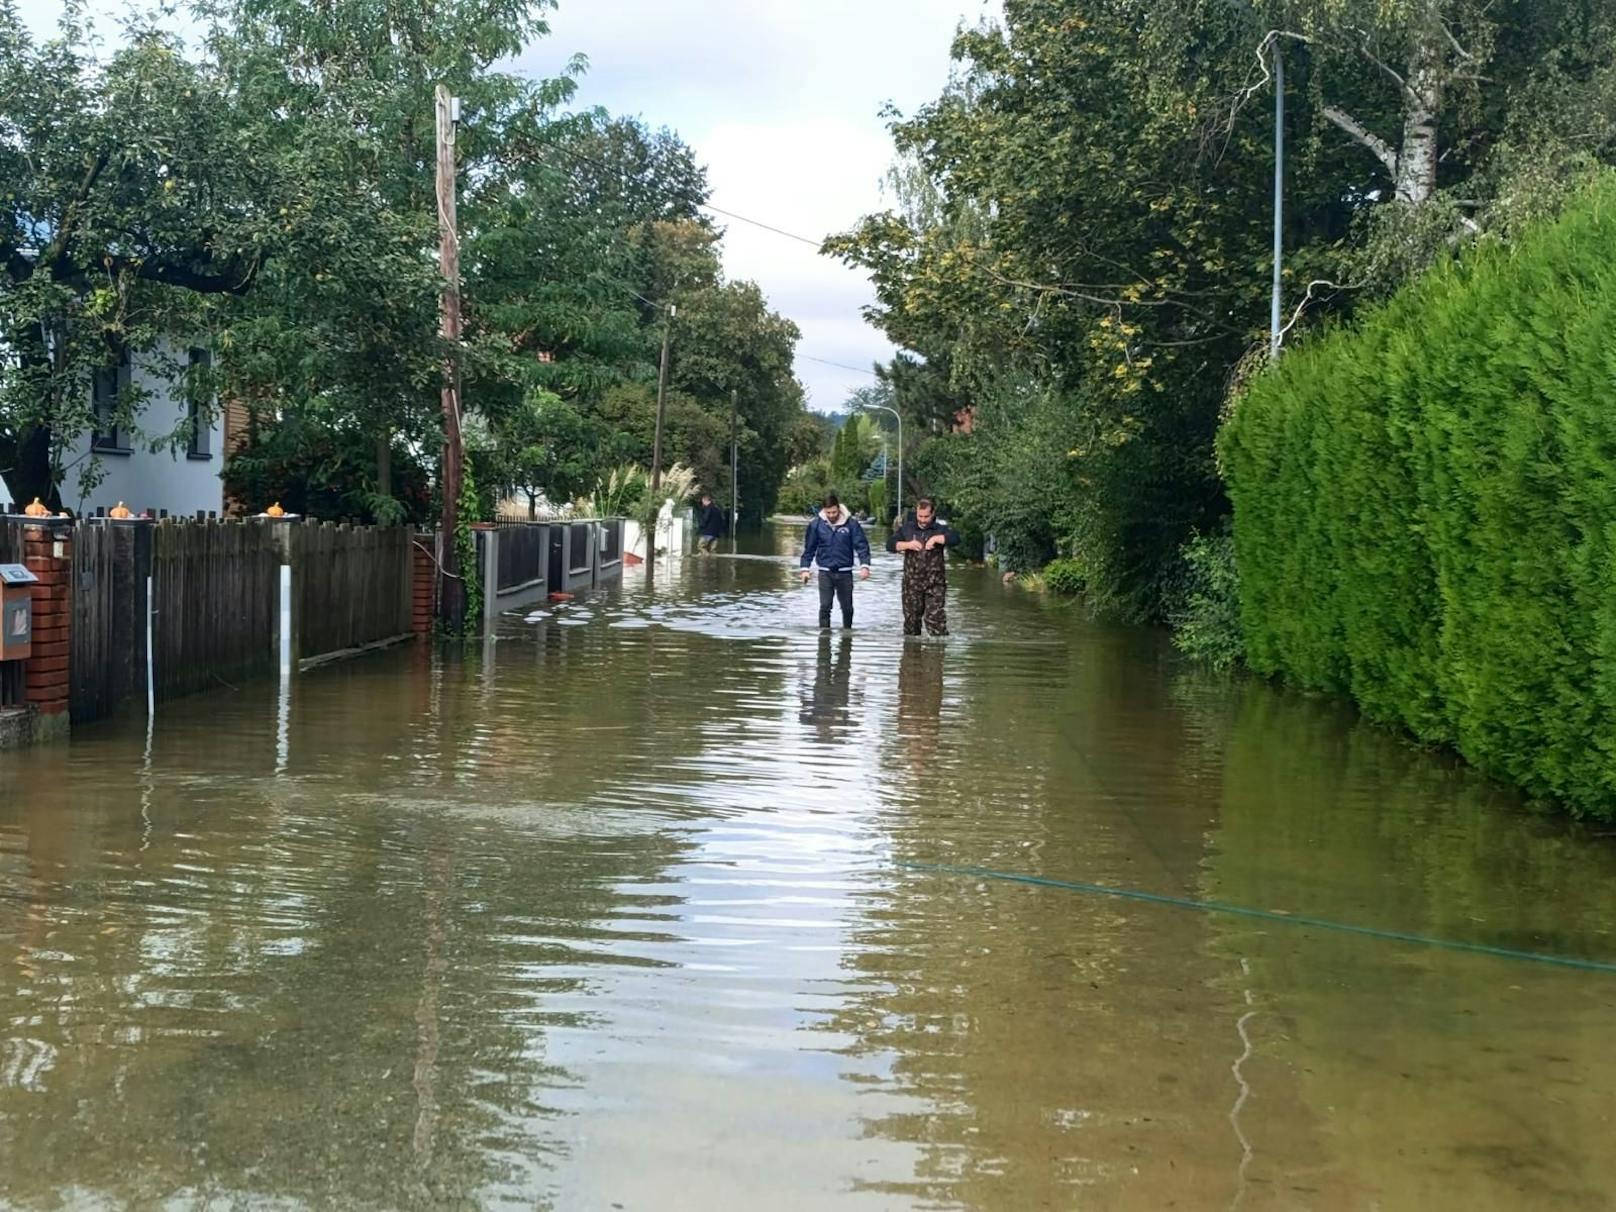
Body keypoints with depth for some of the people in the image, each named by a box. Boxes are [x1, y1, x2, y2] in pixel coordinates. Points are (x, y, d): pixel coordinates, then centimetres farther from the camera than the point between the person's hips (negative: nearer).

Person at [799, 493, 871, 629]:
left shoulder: (851, 523, -6)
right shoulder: (816, 524, -4)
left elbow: (861, 545, -6)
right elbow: (809, 548, 5)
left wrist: (864, 565, -18)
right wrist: (805, 568, 0)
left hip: (845, 572, 1)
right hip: (825, 572, -1)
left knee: (847, 608, 11)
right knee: (825, 607, -9)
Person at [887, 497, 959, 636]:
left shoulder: (940, 528, -1)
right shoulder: (907, 528, 6)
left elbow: (955, 538, -18)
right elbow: (890, 545, 0)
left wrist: (936, 539, -27)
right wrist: (907, 545, -15)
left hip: (935, 584, -3)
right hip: (911, 583, 3)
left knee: (935, 619, -12)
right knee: (911, 620, 11)